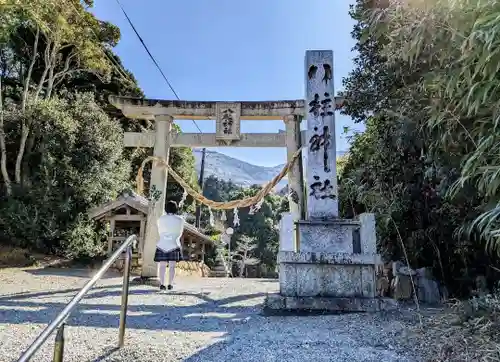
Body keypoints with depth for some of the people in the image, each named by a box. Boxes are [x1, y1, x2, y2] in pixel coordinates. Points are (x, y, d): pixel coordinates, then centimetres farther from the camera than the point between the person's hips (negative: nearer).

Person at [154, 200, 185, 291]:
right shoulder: (180, 220, -3)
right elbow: (180, 233, 8)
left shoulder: (161, 219, 0)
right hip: (174, 245, -1)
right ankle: (170, 285, 2)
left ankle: (162, 284, 0)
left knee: (162, 266, 5)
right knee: (172, 266, 4)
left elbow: (159, 232, 10)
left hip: (162, 244, 1)